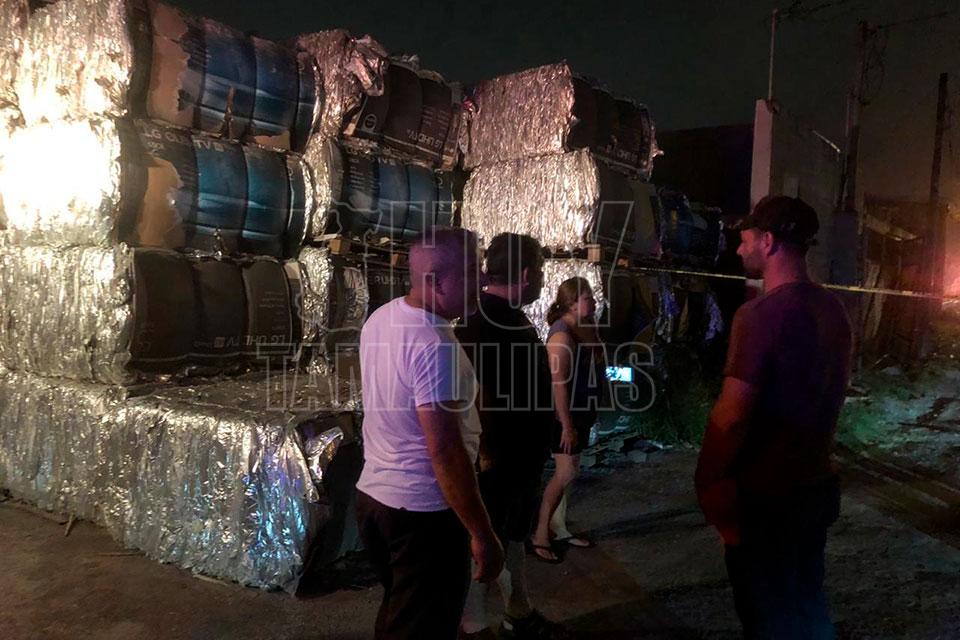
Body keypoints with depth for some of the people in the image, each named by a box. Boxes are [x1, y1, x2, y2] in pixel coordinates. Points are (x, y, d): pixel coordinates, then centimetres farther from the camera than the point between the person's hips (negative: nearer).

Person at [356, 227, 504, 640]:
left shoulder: (380, 319, 3)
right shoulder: (436, 345, -25)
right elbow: (444, 450, -27)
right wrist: (482, 533, -20)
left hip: (373, 494, 9)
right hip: (425, 511, -9)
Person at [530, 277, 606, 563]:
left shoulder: (584, 327, 7)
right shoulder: (562, 335, -21)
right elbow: (559, 383, -24)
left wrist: (586, 415, 15)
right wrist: (567, 424, -23)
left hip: (580, 411, 9)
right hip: (565, 413, -9)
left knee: (567, 472, 14)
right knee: (567, 472, -7)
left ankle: (558, 528, 25)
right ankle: (540, 535, 3)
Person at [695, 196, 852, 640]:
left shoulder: (760, 313, -22)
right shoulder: (832, 309, 2)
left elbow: (731, 416, -25)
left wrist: (707, 481, -13)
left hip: (764, 495, -7)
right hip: (817, 485, 7)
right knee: (807, 602, 23)